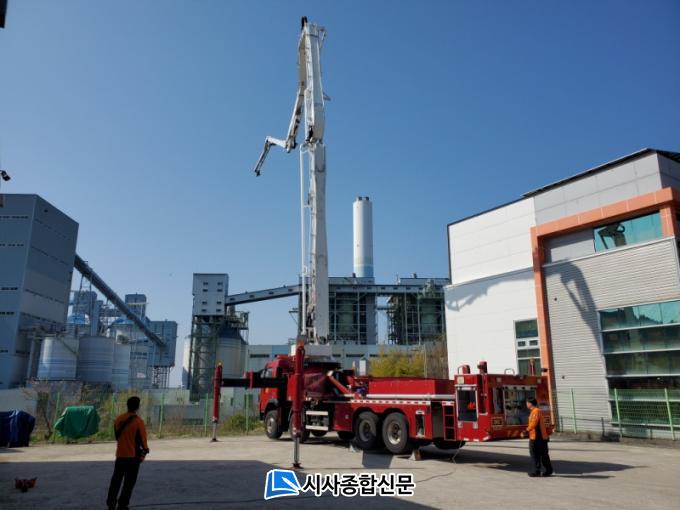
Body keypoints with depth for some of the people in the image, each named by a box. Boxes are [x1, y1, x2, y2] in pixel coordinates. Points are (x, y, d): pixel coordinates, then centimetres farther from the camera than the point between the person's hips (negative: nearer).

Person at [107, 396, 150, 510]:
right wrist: (145, 450, 9)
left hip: (120, 454, 5)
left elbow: (116, 435, 11)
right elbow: (142, 438, -10)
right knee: (129, 482, 6)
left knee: (116, 479, 16)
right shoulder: (138, 421, -16)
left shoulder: (118, 419, 1)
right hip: (133, 456, -5)